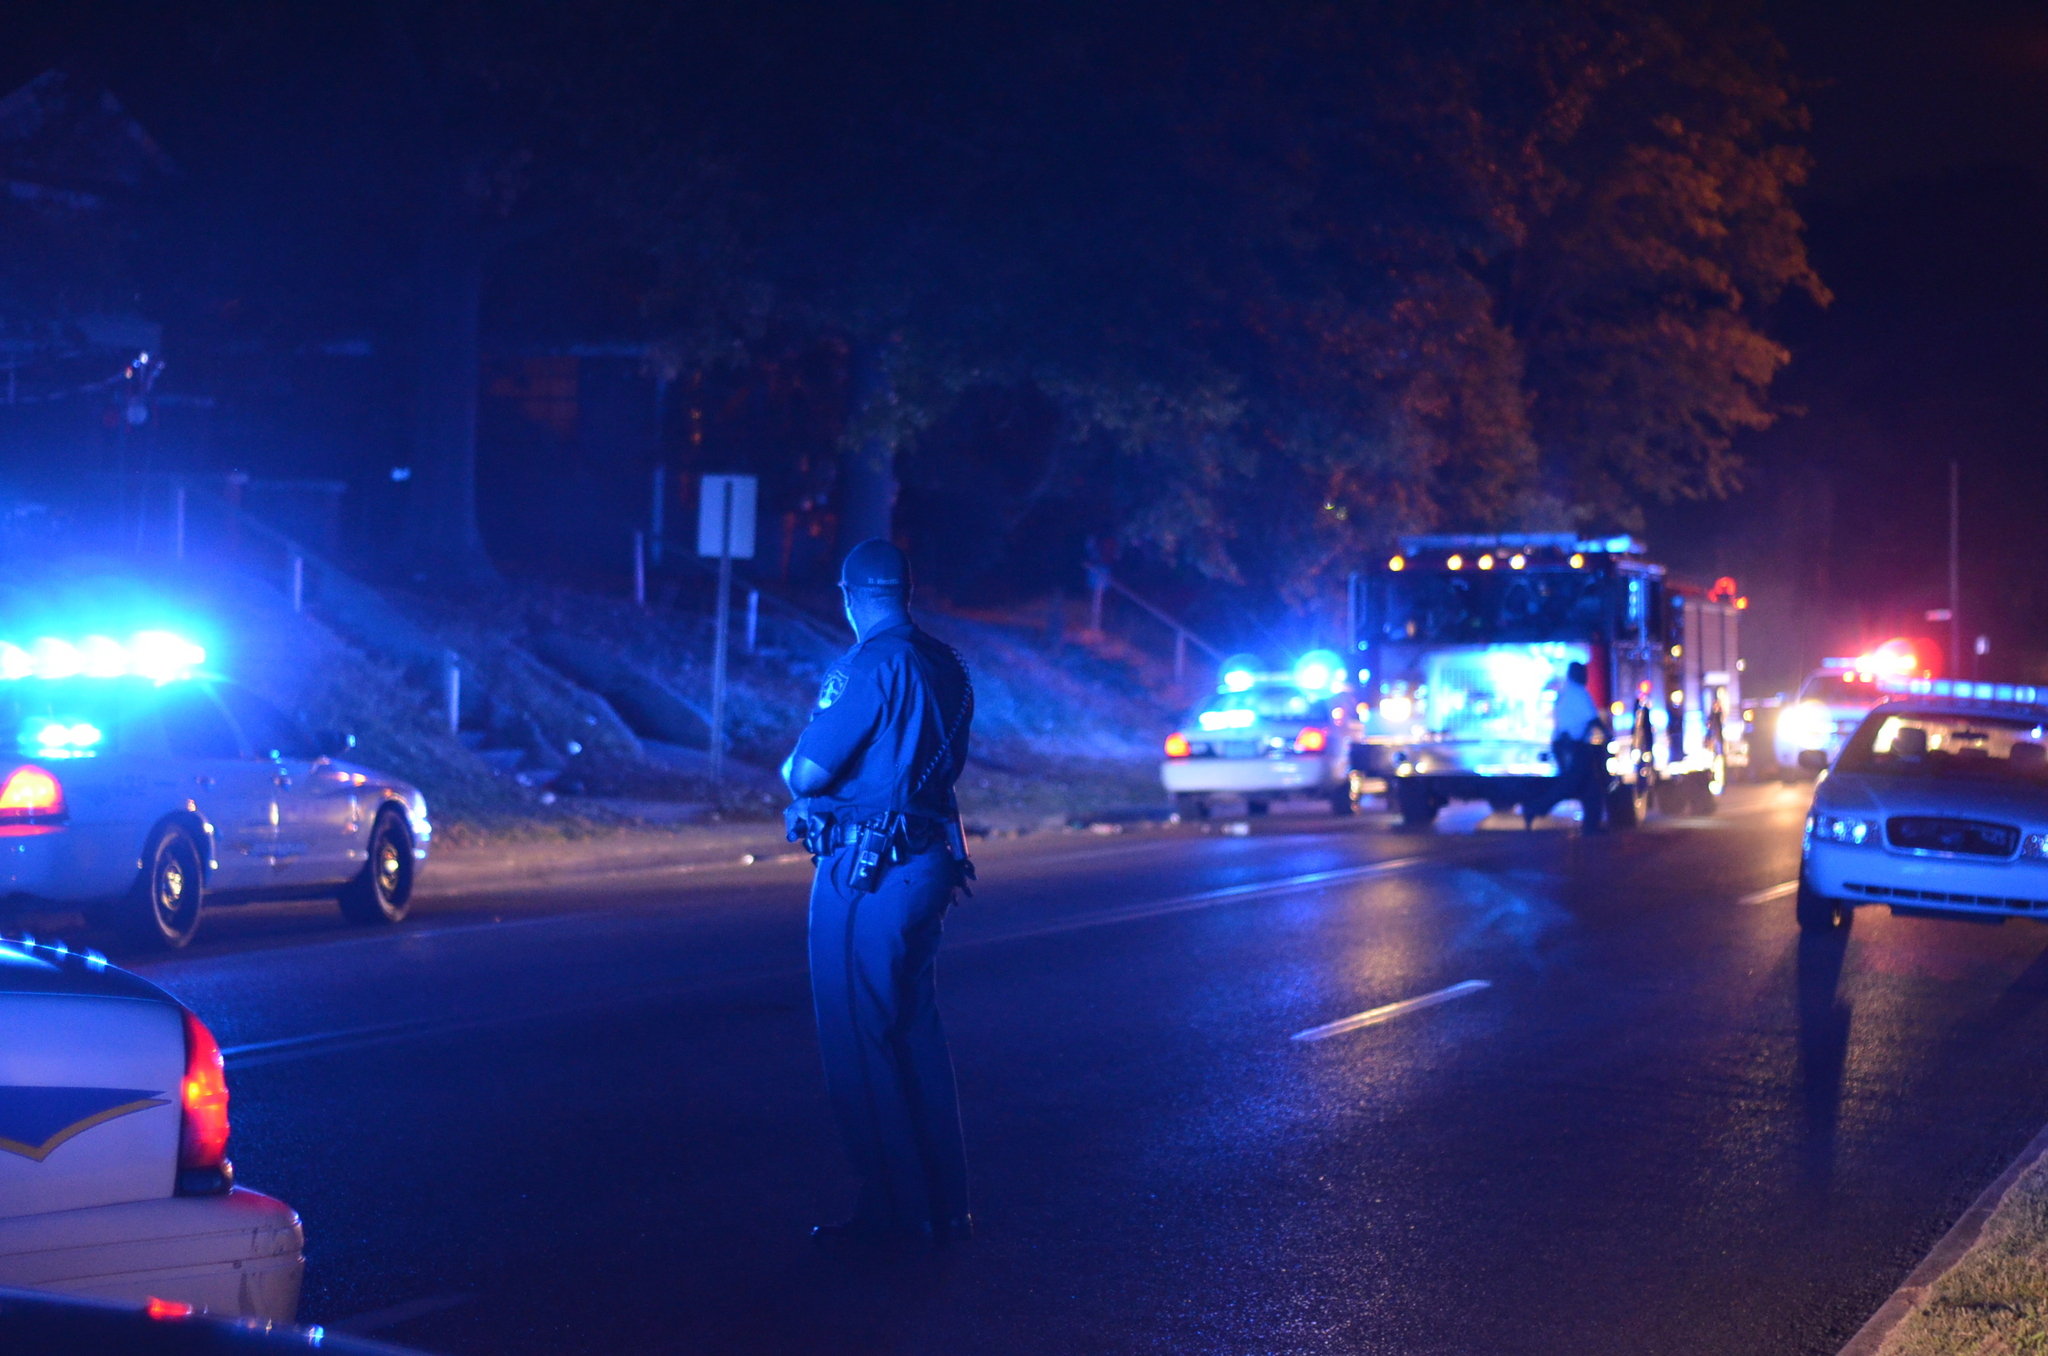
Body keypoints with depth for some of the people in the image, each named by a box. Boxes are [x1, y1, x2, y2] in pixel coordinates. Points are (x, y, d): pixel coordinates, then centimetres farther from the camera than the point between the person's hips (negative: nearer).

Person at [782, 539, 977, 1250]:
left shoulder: (868, 666, -17)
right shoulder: (947, 667, 8)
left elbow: (807, 775, -19)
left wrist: (794, 764, 5)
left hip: (862, 871, -8)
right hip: (926, 862, 8)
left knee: (859, 1041, -1)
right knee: (916, 1031, 15)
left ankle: (894, 1211, 2)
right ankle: (946, 1207, 20)